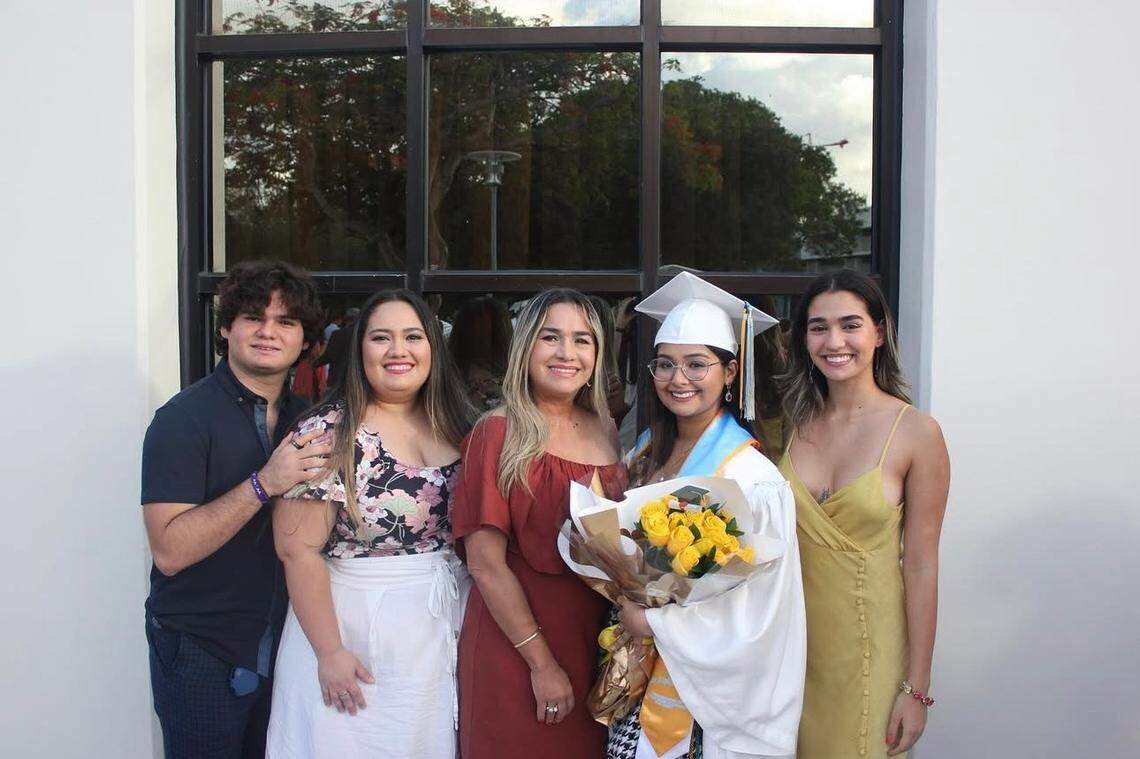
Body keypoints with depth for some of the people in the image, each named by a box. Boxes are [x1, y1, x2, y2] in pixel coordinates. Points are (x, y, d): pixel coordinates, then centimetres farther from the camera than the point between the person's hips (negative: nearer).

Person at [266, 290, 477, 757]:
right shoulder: (329, 433, -13)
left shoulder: (457, 428, 4)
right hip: (352, 629, -5)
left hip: (443, 632, 5)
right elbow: (299, 549, -15)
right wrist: (329, 651, -15)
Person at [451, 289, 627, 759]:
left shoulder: (604, 432, 5)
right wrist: (541, 662, -14)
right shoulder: (498, 433, -11)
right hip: (513, 646, -5)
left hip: (595, 644, 5)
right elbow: (485, 562, -14)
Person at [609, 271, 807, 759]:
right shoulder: (648, 450, 4)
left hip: (706, 678, -6)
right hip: (638, 667, 6)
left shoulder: (750, 471, -17)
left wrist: (654, 620, -16)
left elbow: (755, 603, -18)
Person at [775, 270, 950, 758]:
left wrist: (916, 687, -10)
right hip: (793, 635, 4)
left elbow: (920, 564, -12)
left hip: (868, 644, -3)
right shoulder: (794, 422, -1)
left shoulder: (916, 433, -13)